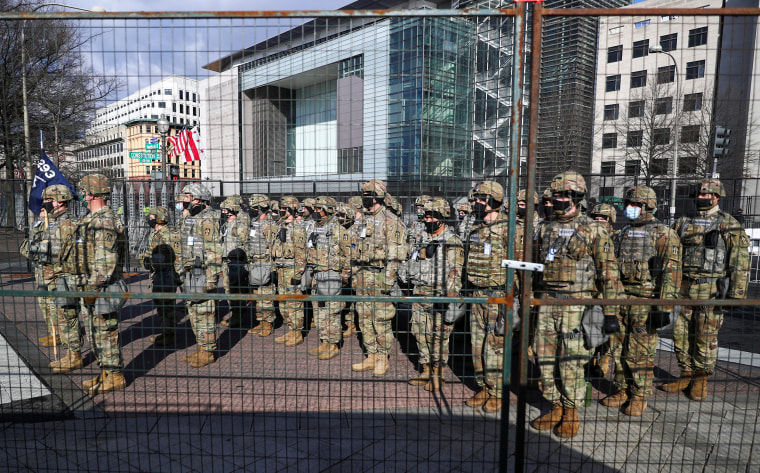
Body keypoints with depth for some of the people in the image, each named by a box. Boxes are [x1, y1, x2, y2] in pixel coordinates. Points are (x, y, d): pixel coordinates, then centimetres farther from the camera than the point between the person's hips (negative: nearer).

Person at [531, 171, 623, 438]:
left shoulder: (593, 231, -4)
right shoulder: (545, 230, 11)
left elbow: (609, 273, -5)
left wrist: (611, 312, -9)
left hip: (576, 305, -5)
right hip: (546, 303, 5)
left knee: (571, 362, 1)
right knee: (546, 359, 9)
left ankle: (571, 413, 21)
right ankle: (556, 408, 27)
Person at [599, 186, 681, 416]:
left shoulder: (663, 234, -6)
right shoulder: (624, 232, 15)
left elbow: (671, 272, -12)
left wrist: (664, 306, -17)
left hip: (646, 302, -6)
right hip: (620, 299, 6)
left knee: (640, 352, 1)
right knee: (619, 348, 11)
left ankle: (640, 395, 17)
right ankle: (622, 390, 25)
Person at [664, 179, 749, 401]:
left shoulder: (729, 225, -2)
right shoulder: (684, 223, 12)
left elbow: (740, 261, -6)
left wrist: (737, 292, -12)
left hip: (710, 290, -4)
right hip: (684, 288, 5)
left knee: (706, 337, 2)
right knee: (681, 333, 7)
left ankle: (701, 380, 17)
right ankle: (687, 375, 21)